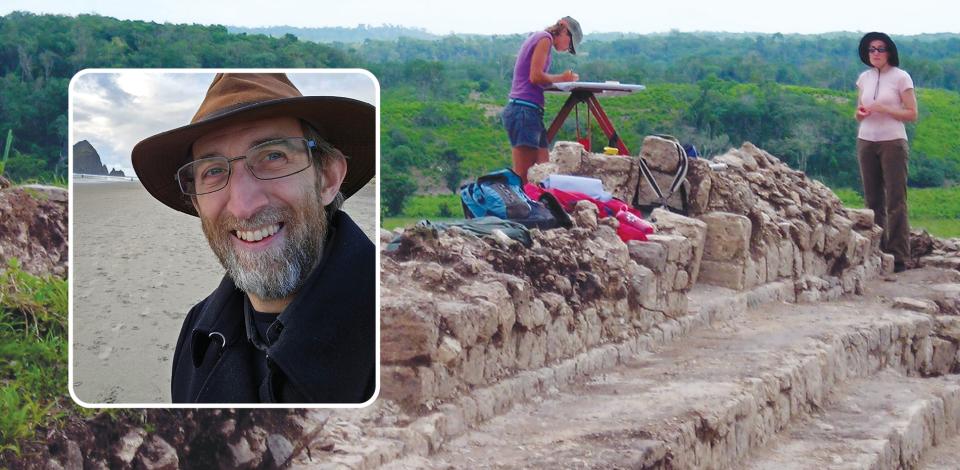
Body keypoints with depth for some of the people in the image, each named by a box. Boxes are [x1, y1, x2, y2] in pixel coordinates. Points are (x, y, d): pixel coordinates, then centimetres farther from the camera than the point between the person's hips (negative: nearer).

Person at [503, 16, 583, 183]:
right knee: (523, 175, -13)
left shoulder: (537, 38, 24)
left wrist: (563, 78, 9)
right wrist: (561, 78, 0)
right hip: (525, 110, -10)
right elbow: (535, 76, -14)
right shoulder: (545, 38, -4)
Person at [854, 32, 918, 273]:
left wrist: (883, 109, -17)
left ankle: (898, 257, -4)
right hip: (866, 142, 5)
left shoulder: (901, 77, -4)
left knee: (895, 201, -6)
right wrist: (860, 113, -4)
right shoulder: (864, 78, 10)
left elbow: (912, 114, -5)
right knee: (873, 200, 4)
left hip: (893, 142, -5)